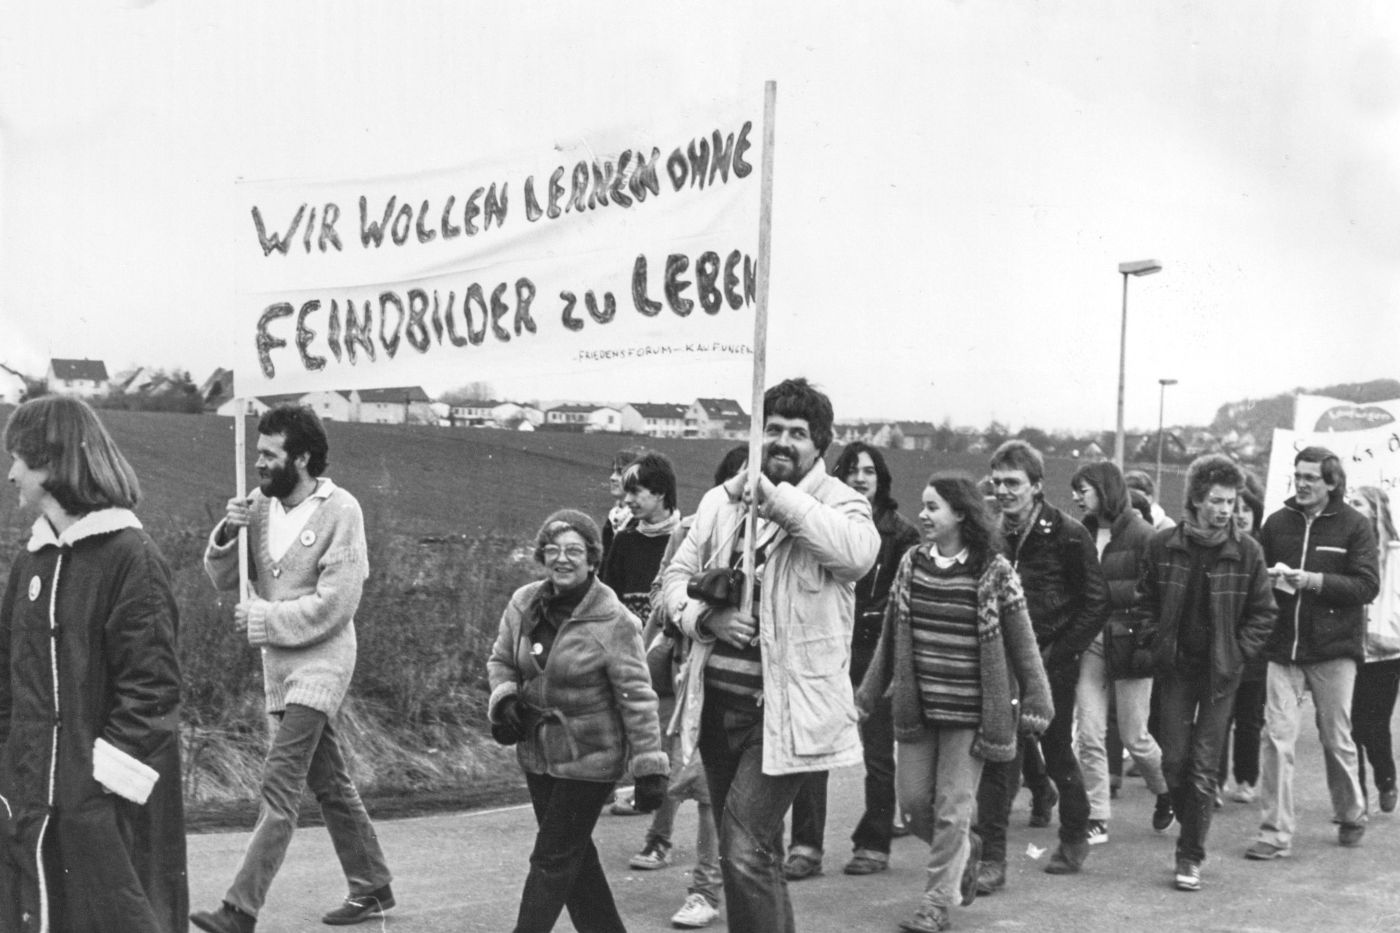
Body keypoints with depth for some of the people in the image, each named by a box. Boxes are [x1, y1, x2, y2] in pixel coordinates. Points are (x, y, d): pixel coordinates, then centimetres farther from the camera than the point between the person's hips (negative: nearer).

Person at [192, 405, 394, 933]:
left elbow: (335, 604, -16)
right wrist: (227, 535, -12)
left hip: (320, 662, -7)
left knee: (280, 784, -13)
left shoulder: (340, 511, -12)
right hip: (279, 665, 7)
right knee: (329, 784, 14)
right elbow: (224, 580, 7)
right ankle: (372, 888, 26)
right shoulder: (259, 505, 5)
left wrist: (264, 620, -14)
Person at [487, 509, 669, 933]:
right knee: (575, 856, 16)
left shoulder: (613, 622, -17)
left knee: (553, 859, -1)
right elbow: (500, 661, 13)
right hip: (537, 752, 6)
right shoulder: (524, 604, -1)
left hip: (589, 759, -6)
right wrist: (504, 699, -8)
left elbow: (637, 698, -15)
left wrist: (649, 768, -16)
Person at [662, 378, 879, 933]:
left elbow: (859, 551, -28)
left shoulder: (838, 503, -6)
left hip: (784, 709, -6)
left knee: (745, 851, -13)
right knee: (755, 851, 20)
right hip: (717, 700, 6)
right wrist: (706, 617, -9)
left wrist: (776, 497, -32)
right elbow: (678, 575, 12)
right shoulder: (722, 501, 9)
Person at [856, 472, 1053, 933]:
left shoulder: (994, 572, -9)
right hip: (916, 708, 5)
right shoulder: (911, 564, 3)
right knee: (914, 800, 8)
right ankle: (964, 849, 36)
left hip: (969, 711, -4)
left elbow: (1021, 643, -5)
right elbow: (890, 636, 10)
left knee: (952, 809, -2)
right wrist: (869, 695, 11)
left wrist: (1035, 701, -9)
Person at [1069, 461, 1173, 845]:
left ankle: (1167, 792, 35)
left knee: (1133, 736, 6)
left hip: (1128, 641, -4)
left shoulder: (1142, 535, -9)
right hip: (1089, 640, 4)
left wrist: (1102, 591, -16)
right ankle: (1096, 819, 9)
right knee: (1089, 734, 0)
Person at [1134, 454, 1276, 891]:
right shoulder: (1162, 545, -4)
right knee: (1174, 760, 2)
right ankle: (1192, 831, 26)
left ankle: (1190, 856, 7)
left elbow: (1263, 612, 2)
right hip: (1177, 667, 1)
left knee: (1203, 766, -2)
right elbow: (1145, 602, 7)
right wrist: (1155, 644, -3)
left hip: (1221, 671, -1)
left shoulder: (1247, 551, -6)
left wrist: (1237, 652, -6)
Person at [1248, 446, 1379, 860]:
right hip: (1283, 647, 2)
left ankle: (1351, 815, 34)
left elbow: (1367, 586, -11)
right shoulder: (1277, 523, 5)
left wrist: (1312, 581, -19)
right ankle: (1275, 833, 1)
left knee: (1337, 739, 10)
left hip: (1334, 648, -2)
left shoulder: (1354, 525, -3)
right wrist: (1271, 578, -9)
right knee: (1276, 737, -5)